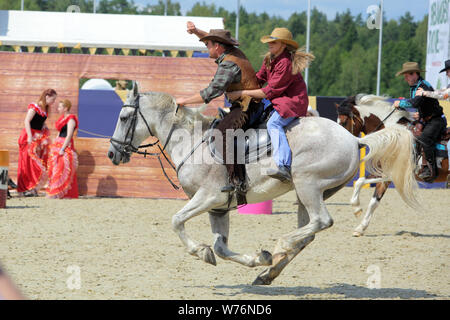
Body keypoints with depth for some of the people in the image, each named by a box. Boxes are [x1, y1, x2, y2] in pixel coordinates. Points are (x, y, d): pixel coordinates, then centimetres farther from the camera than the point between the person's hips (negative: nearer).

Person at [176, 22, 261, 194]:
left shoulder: (228, 64, -18)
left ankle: (237, 180, -36)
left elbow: (212, 91, -22)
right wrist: (196, 31, 11)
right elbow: (212, 38, 28)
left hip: (246, 107, -11)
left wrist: (185, 101, -12)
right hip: (244, 104, 11)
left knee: (222, 132, -26)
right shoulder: (234, 52, 11)